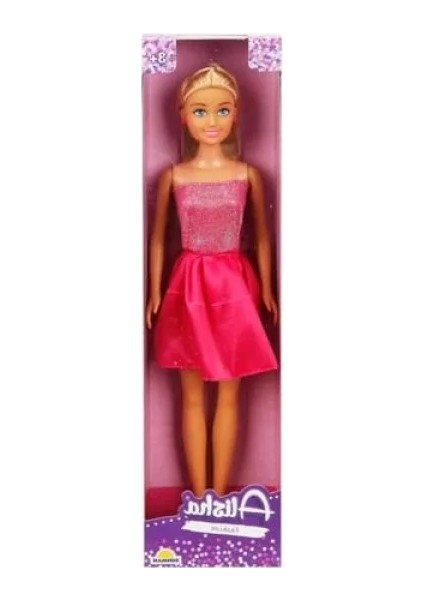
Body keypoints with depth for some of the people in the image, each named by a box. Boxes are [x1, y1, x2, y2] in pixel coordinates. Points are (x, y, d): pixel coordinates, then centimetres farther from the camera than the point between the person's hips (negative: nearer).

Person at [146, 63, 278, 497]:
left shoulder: (248, 175, -1)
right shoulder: (172, 176, -1)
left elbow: (261, 235, 6)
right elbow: (158, 237, 6)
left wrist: (266, 289, 5)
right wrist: (155, 291, 3)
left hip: (234, 286, 0)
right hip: (188, 287, 0)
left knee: (228, 396, 7)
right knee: (192, 397, 6)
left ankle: (219, 494, 18)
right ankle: (198, 494, 17)